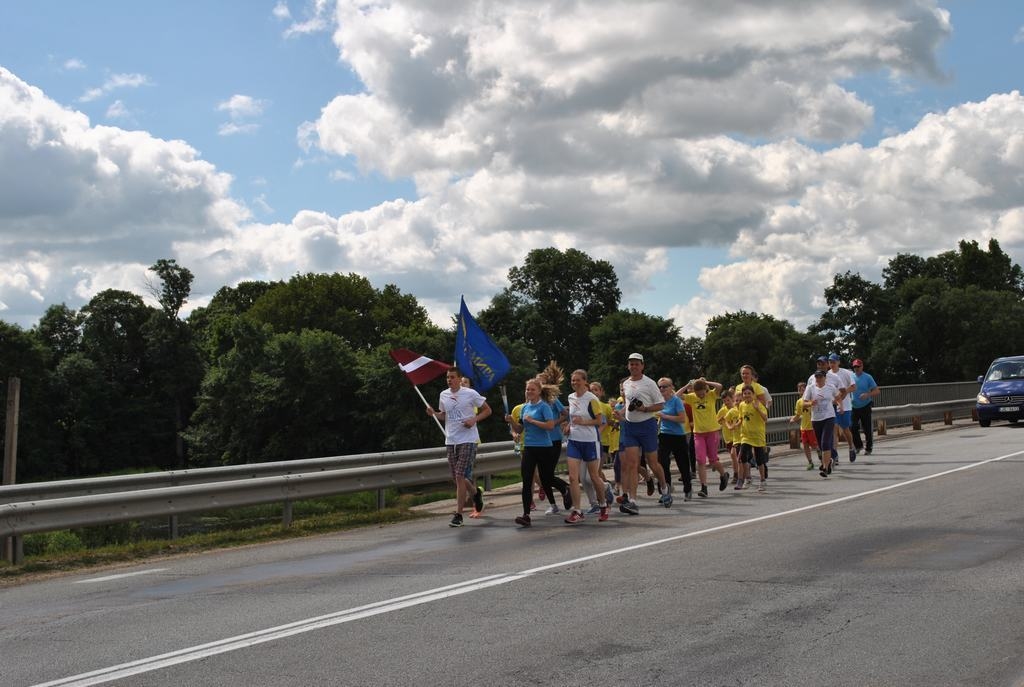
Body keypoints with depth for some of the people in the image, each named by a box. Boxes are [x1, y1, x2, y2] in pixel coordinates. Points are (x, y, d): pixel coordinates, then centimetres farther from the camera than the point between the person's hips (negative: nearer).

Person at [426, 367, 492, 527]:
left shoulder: (470, 394, -6)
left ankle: (458, 515, -9)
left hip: (467, 440, -6)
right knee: (457, 477, 10)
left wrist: (474, 419, -13)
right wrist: (434, 413, 2)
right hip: (450, 441, 6)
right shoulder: (443, 395, 9)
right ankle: (476, 493, 41)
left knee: (460, 476, -13)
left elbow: (487, 410, 2)